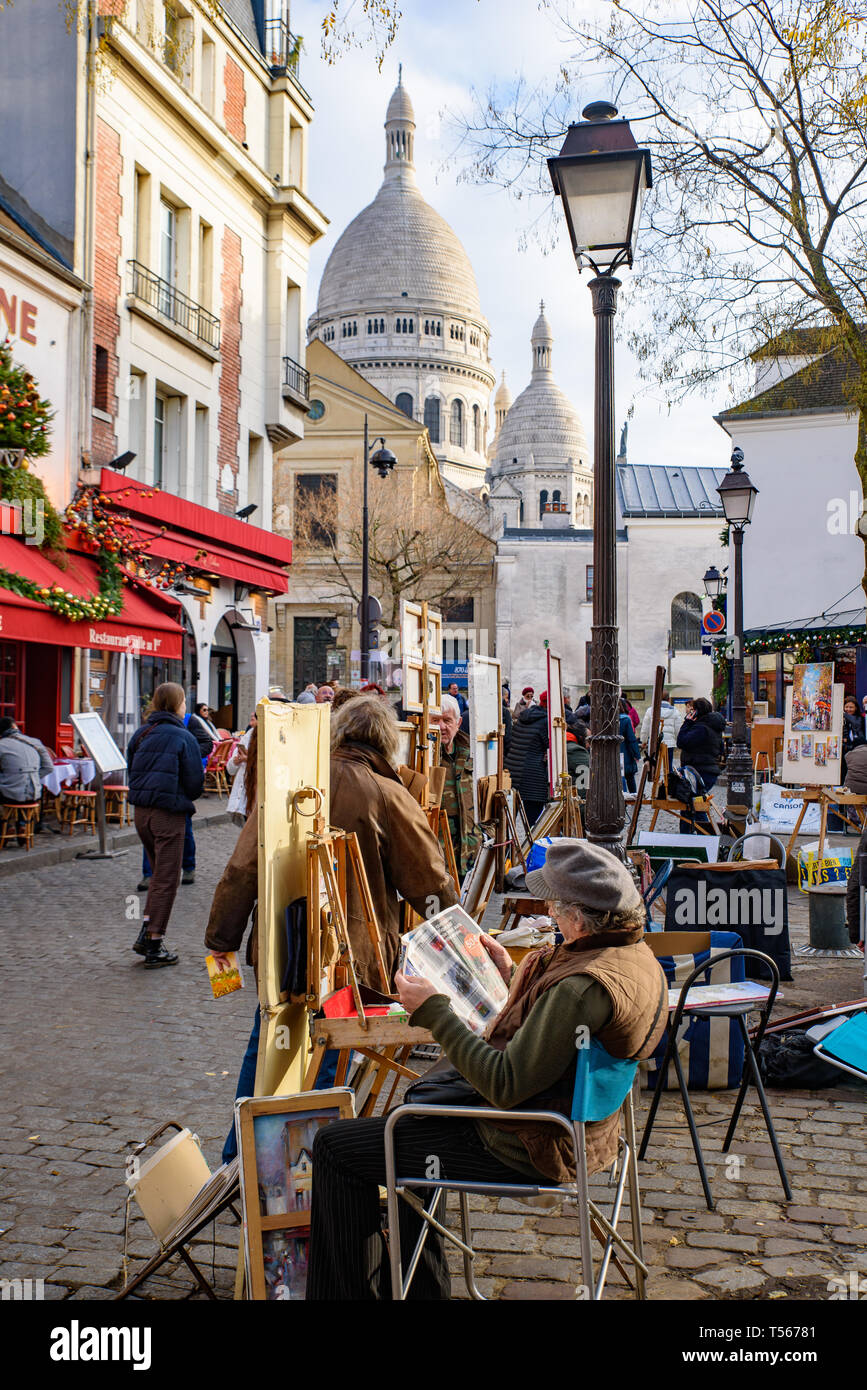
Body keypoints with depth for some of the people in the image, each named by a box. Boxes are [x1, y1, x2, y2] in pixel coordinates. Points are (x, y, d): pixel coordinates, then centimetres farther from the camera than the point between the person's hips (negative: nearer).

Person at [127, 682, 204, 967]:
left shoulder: (140, 735, 8)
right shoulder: (183, 738, -10)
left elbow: (131, 772, 14)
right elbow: (195, 783, -8)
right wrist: (185, 799, 11)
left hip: (140, 812, 6)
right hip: (169, 814, -6)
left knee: (160, 873, 22)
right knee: (166, 879, 3)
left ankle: (146, 934, 16)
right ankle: (154, 946, 7)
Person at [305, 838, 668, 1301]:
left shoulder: (586, 986, -31)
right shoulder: (636, 954, 0)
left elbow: (506, 1087, -30)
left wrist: (433, 1011, -22)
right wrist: (512, 976, 18)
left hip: (525, 1150, -11)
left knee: (336, 1147, -4)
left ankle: (353, 1289, 14)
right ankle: (420, 1286, 41)